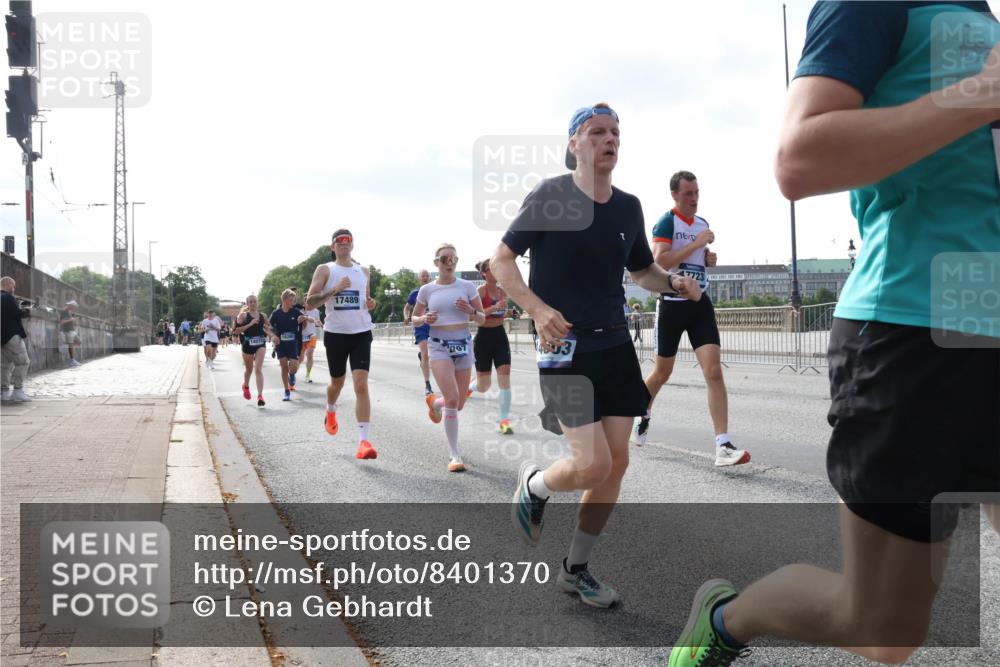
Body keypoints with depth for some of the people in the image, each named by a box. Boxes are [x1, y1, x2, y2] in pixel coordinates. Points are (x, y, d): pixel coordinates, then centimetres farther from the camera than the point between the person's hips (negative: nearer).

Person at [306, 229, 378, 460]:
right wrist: (334, 290, -19)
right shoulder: (325, 270, 0)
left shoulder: (364, 272, 11)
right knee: (337, 382, 16)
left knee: (361, 385, -13)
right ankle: (330, 412, 51)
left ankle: (364, 440, -15)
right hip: (335, 334, -1)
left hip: (361, 333, 1)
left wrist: (371, 305, 2)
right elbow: (309, 303, -8)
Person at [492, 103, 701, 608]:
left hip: (615, 344, 6)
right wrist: (537, 308, -20)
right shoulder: (551, 196, -7)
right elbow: (500, 259, -5)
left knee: (616, 462, 5)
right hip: (564, 346, -6)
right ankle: (532, 485, 21)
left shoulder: (628, 207, 9)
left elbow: (642, 269, 22)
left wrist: (672, 282, 0)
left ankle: (575, 568, 23)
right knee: (593, 464, -14)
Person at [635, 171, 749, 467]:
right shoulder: (667, 222, -9)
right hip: (672, 304, -5)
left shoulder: (703, 223, 12)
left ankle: (723, 446, -14)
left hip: (700, 304, 5)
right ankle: (643, 415, 41)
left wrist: (709, 259, 5)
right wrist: (696, 243, -22)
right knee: (663, 372, 11)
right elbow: (659, 261, -23)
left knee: (714, 371, -10)